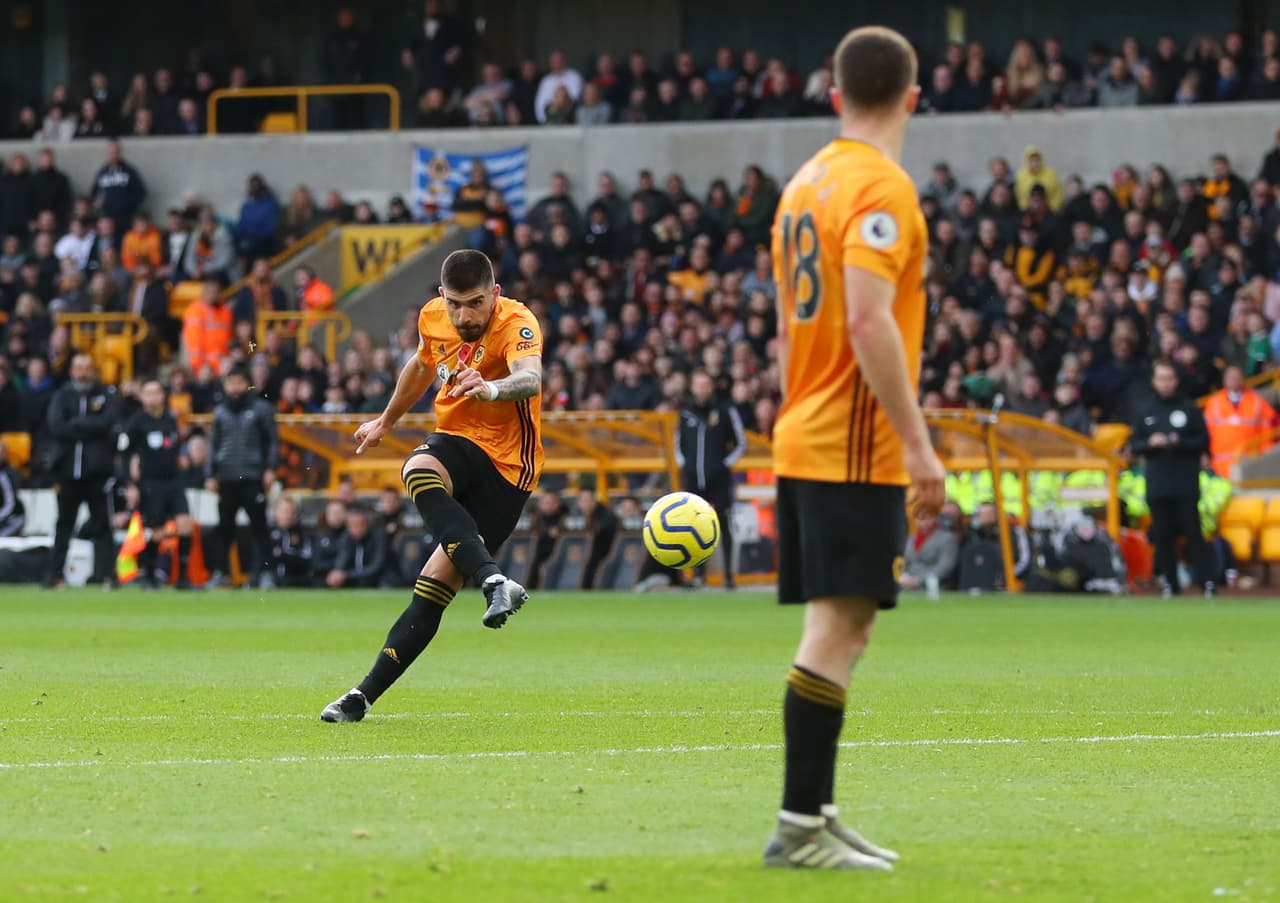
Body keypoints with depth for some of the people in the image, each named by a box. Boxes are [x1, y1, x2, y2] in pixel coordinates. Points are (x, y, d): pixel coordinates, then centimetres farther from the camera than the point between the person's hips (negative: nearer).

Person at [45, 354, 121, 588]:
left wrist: (76, 423, -8)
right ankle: (54, 573, 10)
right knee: (64, 524, 6)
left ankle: (107, 572, -2)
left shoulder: (107, 396, 6)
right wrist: (89, 429, -9)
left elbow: (107, 424, -11)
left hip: (97, 471, -2)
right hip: (68, 469, 2)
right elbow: (56, 428, -6)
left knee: (101, 524, -2)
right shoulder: (62, 396, 9)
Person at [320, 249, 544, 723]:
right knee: (418, 474, -35)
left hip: (506, 465, -5)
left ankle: (366, 694, -6)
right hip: (456, 442, 5)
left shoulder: (517, 324, -19)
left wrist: (493, 388, -63)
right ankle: (495, 582, -45)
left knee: (437, 582, -12)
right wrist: (386, 422, 36)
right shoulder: (433, 317, 0)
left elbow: (531, 378, -41)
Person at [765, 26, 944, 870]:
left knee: (838, 629, 13)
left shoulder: (806, 184, 15)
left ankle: (817, 813, 16)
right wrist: (918, 443, -20)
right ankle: (800, 825, -12)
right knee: (838, 628, -9)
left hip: (804, 442, 9)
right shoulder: (881, 189, -12)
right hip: (859, 447, -9)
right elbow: (868, 324, -21)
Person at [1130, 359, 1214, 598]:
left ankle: (1206, 581, -5)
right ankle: (1168, 584, 9)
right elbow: (1134, 444, 13)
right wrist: (1150, 443, -8)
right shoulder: (1146, 411, 12)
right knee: (1163, 535, 2)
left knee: (1193, 532, -7)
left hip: (1186, 485, -3)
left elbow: (1204, 442, 2)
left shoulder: (1190, 408, 4)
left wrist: (1180, 442, -14)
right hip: (1157, 484, 3)